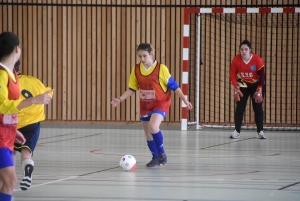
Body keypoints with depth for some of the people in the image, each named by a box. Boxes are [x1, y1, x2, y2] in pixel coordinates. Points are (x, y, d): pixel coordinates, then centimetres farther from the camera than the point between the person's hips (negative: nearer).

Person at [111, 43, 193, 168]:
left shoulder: (161, 68, -12)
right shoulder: (136, 70, 0)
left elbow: (173, 86, -6)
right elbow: (131, 89, 9)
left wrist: (185, 100, -10)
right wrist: (120, 99, -3)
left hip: (160, 103, -5)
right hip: (145, 105, 5)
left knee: (153, 126, -28)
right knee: (148, 134, 10)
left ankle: (162, 153, -11)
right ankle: (156, 158, 29)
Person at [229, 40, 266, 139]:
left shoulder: (258, 60, -22)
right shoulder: (236, 60, -19)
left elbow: (261, 76, -15)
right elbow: (232, 74, -12)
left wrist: (259, 90, -19)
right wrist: (236, 88, -20)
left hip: (255, 85, -1)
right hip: (242, 85, 1)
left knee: (258, 108, -2)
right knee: (239, 108, -4)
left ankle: (260, 131, 6)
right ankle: (237, 131, 1)